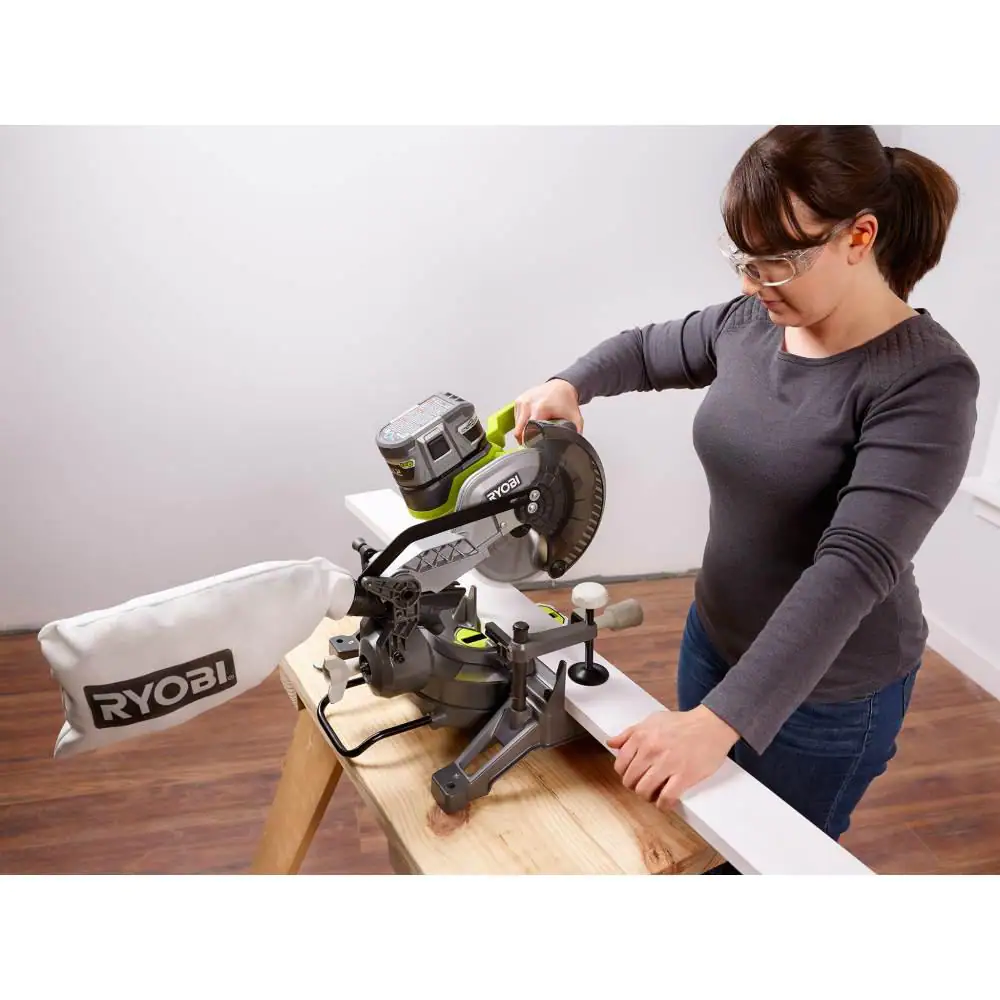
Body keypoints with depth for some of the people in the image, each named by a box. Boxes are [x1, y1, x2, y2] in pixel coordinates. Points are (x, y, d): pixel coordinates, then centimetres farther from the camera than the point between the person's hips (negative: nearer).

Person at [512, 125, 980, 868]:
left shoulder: (926, 380, -25)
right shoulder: (750, 325, -5)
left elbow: (852, 568, -33)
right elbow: (645, 349, 14)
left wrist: (718, 720, -39)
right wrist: (568, 386, -8)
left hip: (826, 693, -6)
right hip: (714, 637, 6)